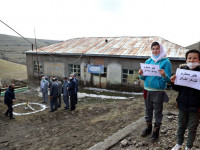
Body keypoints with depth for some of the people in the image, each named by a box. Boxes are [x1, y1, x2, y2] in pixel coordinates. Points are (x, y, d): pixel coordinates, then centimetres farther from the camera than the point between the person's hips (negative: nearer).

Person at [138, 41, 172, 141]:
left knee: (157, 112, 9)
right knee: (148, 110, 17)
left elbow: (168, 79, -10)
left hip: (158, 91, -4)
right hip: (147, 90, 5)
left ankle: (156, 131, 26)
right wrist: (141, 75, -12)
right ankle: (148, 128, 36)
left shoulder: (166, 62, -7)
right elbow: (144, 78, 9)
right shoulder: (148, 61, 6)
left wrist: (164, 75, -31)